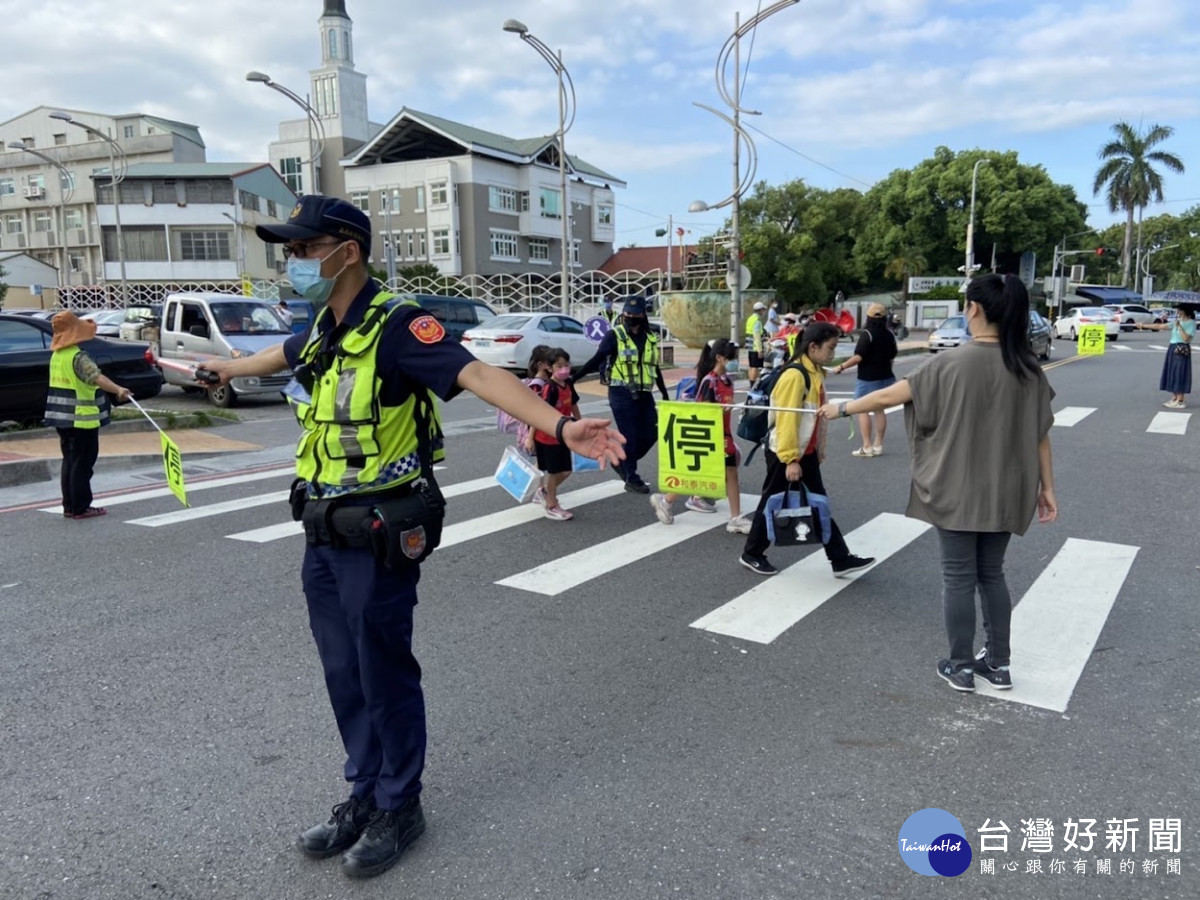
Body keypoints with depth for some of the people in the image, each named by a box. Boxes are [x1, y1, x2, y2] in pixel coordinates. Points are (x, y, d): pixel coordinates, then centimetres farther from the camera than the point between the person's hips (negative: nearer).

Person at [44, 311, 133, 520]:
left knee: (70, 461, 14)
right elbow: (96, 377, -36)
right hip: (81, 419, -9)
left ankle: (69, 506, 18)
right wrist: (117, 389, -51)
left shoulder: (56, 355, 10)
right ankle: (80, 508, 0)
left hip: (62, 418, 9)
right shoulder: (78, 356, -17)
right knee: (82, 463, -3)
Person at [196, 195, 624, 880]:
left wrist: (560, 426, -47)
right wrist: (226, 367, 52)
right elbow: (283, 354, 32)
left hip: (378, 538, -8)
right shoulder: (323, 329, 8)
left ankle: (399, 808, 27)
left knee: (385, 675, 6)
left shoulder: (396, 324, -17)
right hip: (324, 537, 8)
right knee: (345, 675, 18)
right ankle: (365, 796, 36)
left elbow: (478, 374, -31)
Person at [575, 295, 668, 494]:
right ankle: (632, 479, 10)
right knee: (629, 436, -2)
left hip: (644, 394, 6)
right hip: (622, 394, -6)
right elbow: (597, 360, -9)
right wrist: (574, 377, -19)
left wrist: (664, 393, 23)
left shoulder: (650, 338, 12)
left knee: (650, 434, 4)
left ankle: (622, 462, 26)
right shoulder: (615, 335, -4)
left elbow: (655, 368, 20)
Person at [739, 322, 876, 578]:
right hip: (783, 453, -9)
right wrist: (790, 459, -24)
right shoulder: (795, 376, -22)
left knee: (819, 504, 11)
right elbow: (787, 420, -24)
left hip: (807, 452, 9)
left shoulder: (816, 373, 7)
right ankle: (751, 555, 22)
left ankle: (841, 560, 15)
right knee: (773, 504, 5)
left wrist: (819, 449, 19)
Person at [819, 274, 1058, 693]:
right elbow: (1039, 434, 2)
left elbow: (888, 396, -9)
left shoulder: (952, 364, -15)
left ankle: (960, 666, 19)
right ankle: (998, 662, 27)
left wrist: (842, 408, 4)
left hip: (958, 492, -4)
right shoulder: (1028, 367, -2)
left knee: (959, 577, 8)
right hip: (1004, 492, 5)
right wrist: (1046, 487, 11)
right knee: (991, 574, 18)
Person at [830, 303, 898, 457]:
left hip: (867, 378, -7)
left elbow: (859, 357, -24)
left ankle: (867, 446, -4)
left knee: (861, 410, 0)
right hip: (885, 376, 7)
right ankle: (878, 445, 18)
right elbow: (892, 355, 13)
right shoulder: (889, 334, 4)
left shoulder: (867, 333, -17)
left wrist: (841, 367, -17)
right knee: (879, 409, 14)